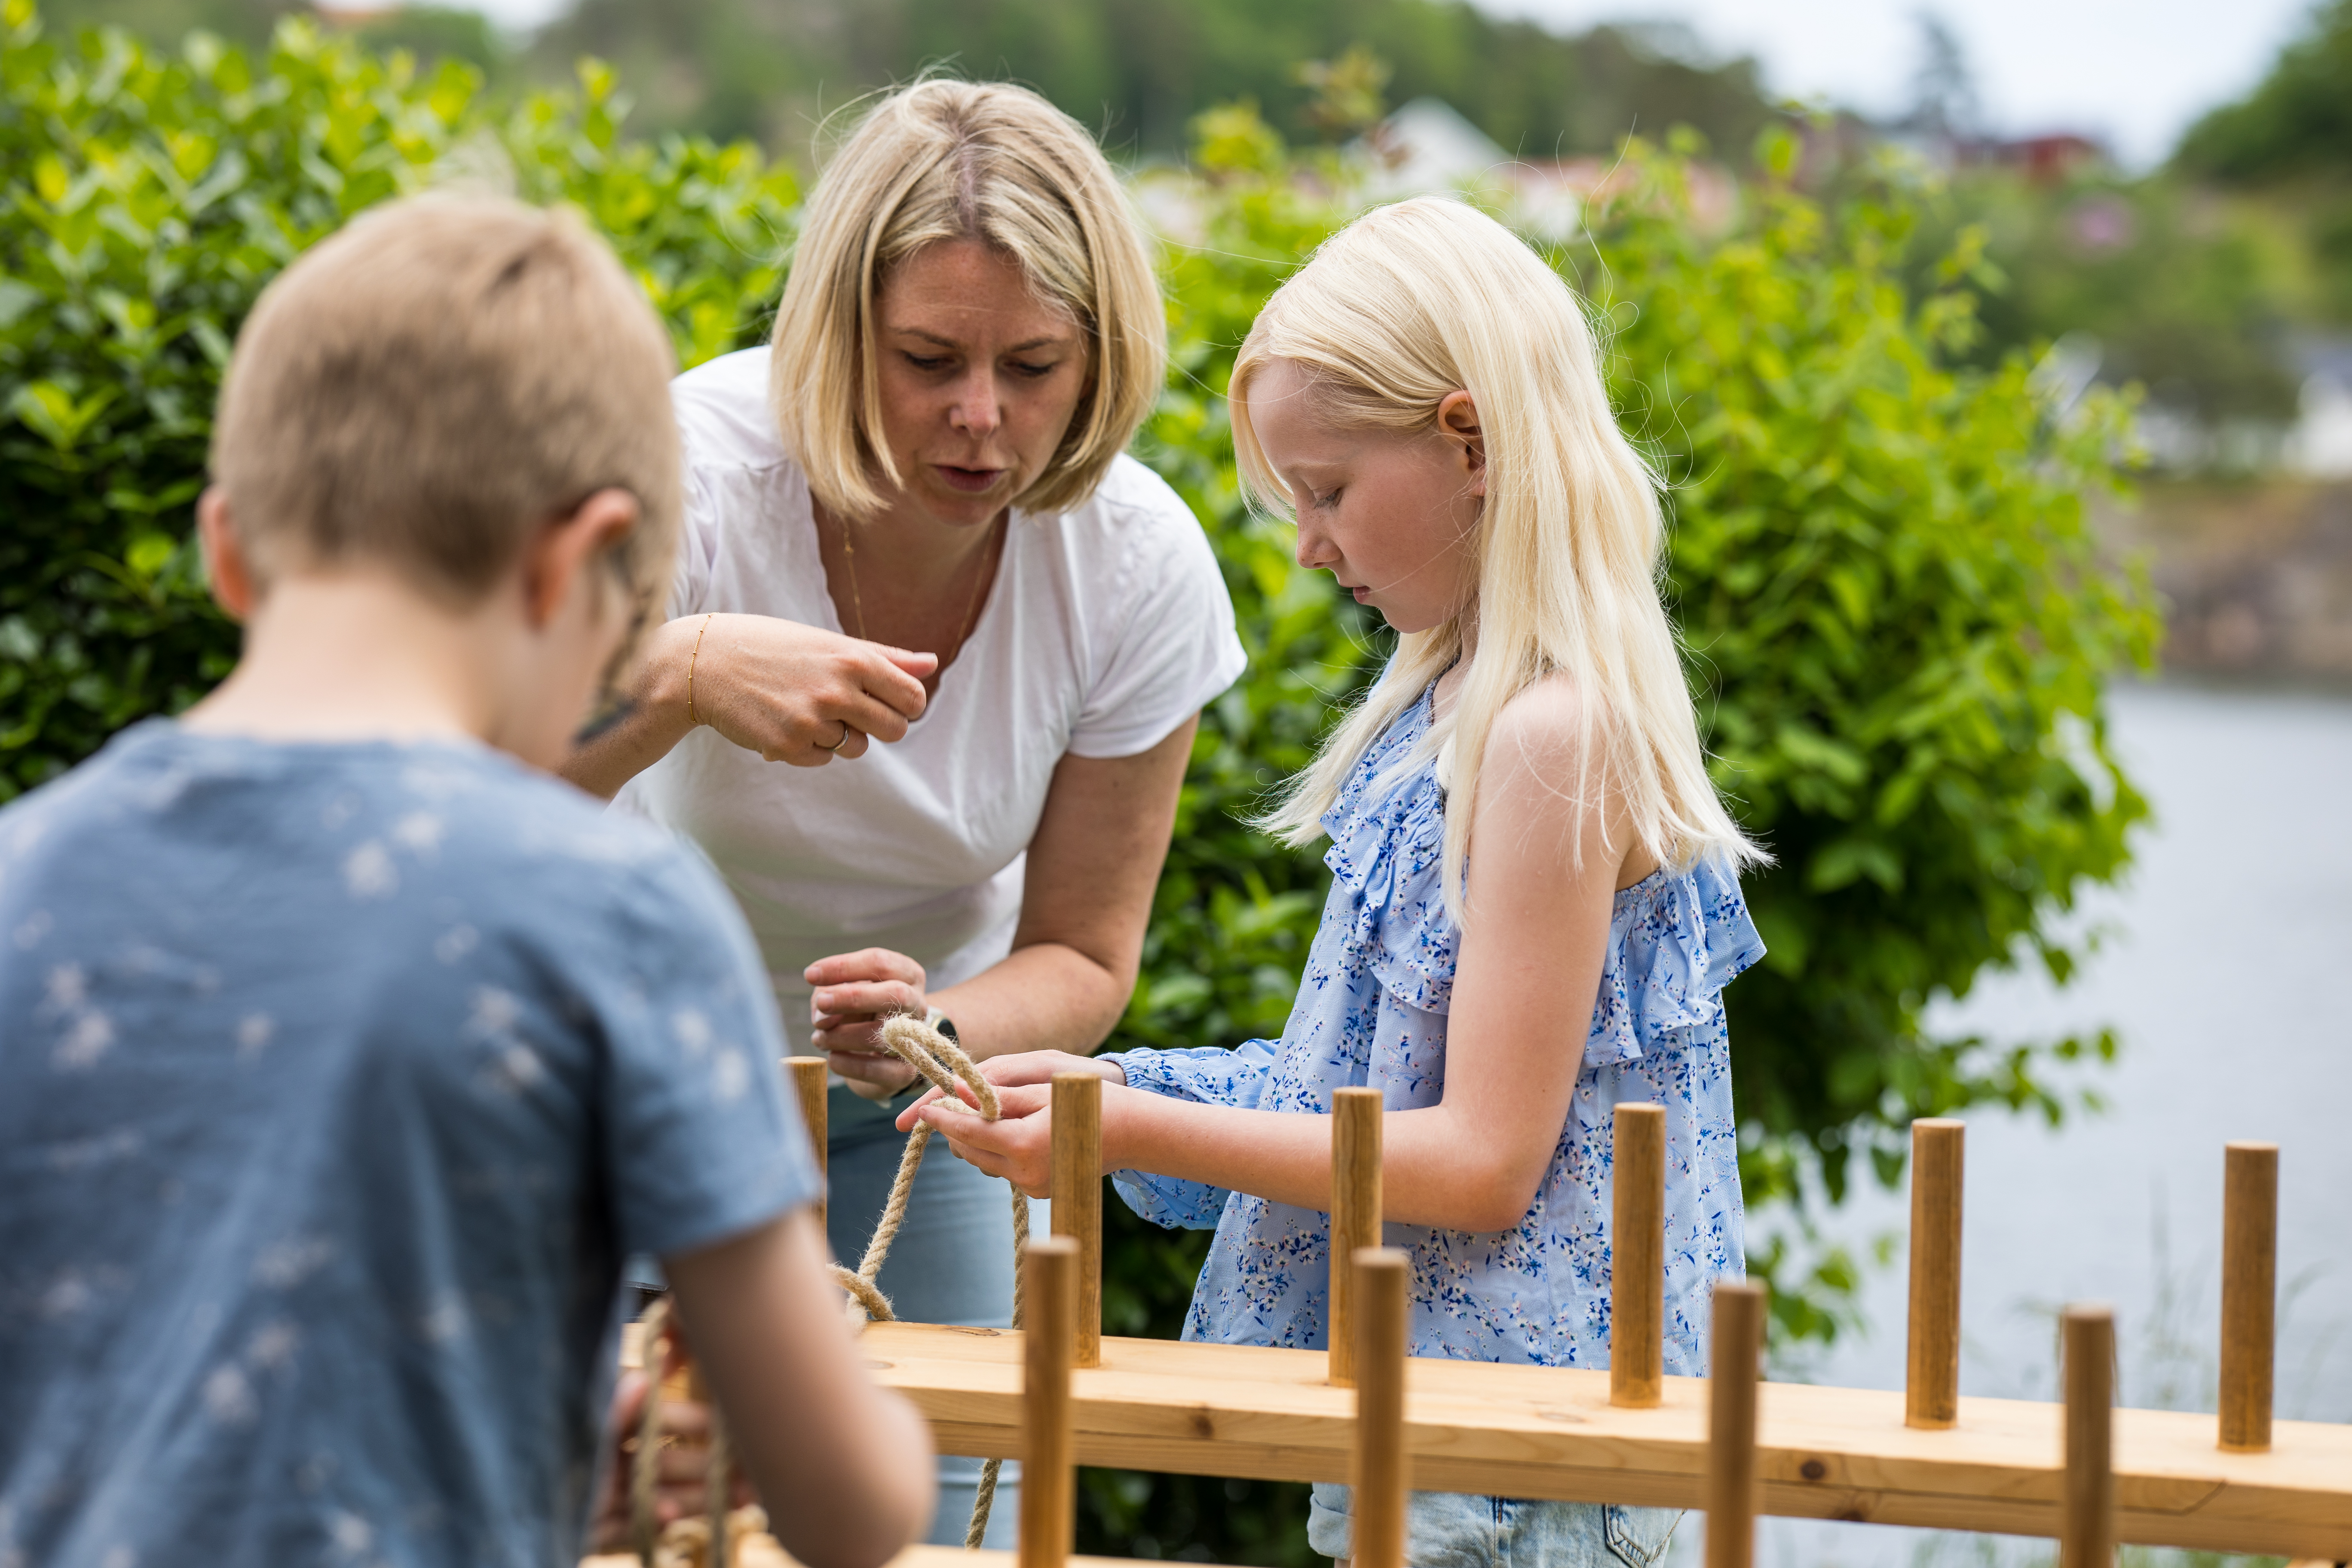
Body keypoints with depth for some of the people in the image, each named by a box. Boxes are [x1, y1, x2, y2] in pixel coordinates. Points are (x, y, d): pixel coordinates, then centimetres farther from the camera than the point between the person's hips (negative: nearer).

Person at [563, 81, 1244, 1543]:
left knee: (931, 1508, 0)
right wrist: (680, 671, -52)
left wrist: (941, 1029, -33)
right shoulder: (696, 469, -29)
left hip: (907, 1098, 2)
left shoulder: (1139, 570, -21)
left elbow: (1081, 959, -10)